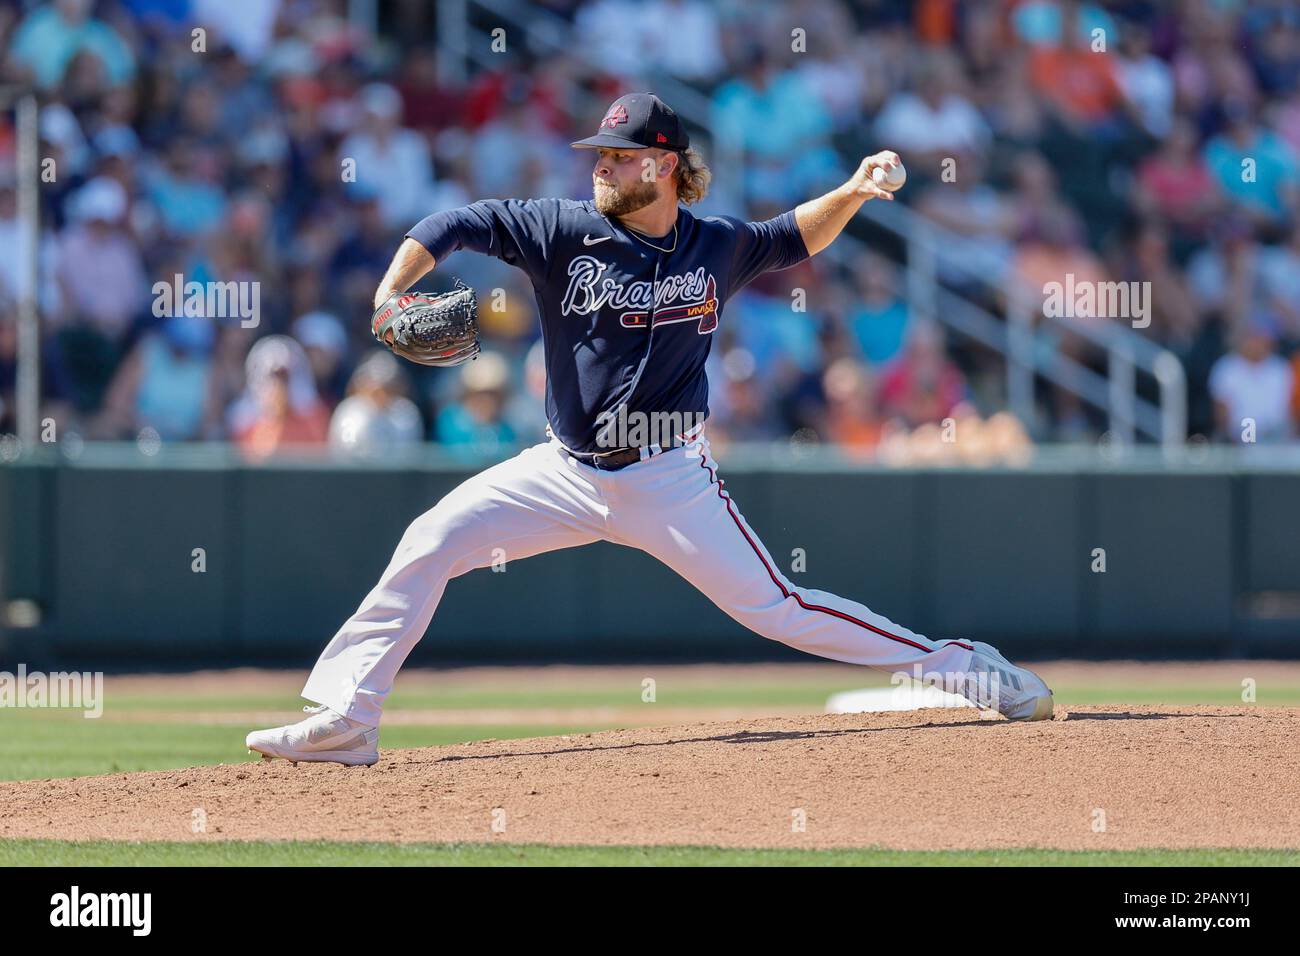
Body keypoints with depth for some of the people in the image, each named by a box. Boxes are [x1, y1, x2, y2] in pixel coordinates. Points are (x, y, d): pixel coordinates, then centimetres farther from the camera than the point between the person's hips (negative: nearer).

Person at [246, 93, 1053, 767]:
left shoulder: (717, 248, -2)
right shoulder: (566, 231, -6)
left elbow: (797, 238, 17)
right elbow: (457, 225, -4)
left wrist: (853, 192, -1)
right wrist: (392, 292, -19)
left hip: (671, 479, -2)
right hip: (569, 473, 2)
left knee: (777, 610, -9)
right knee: (429, 544, -11)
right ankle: (344, 722, -6)